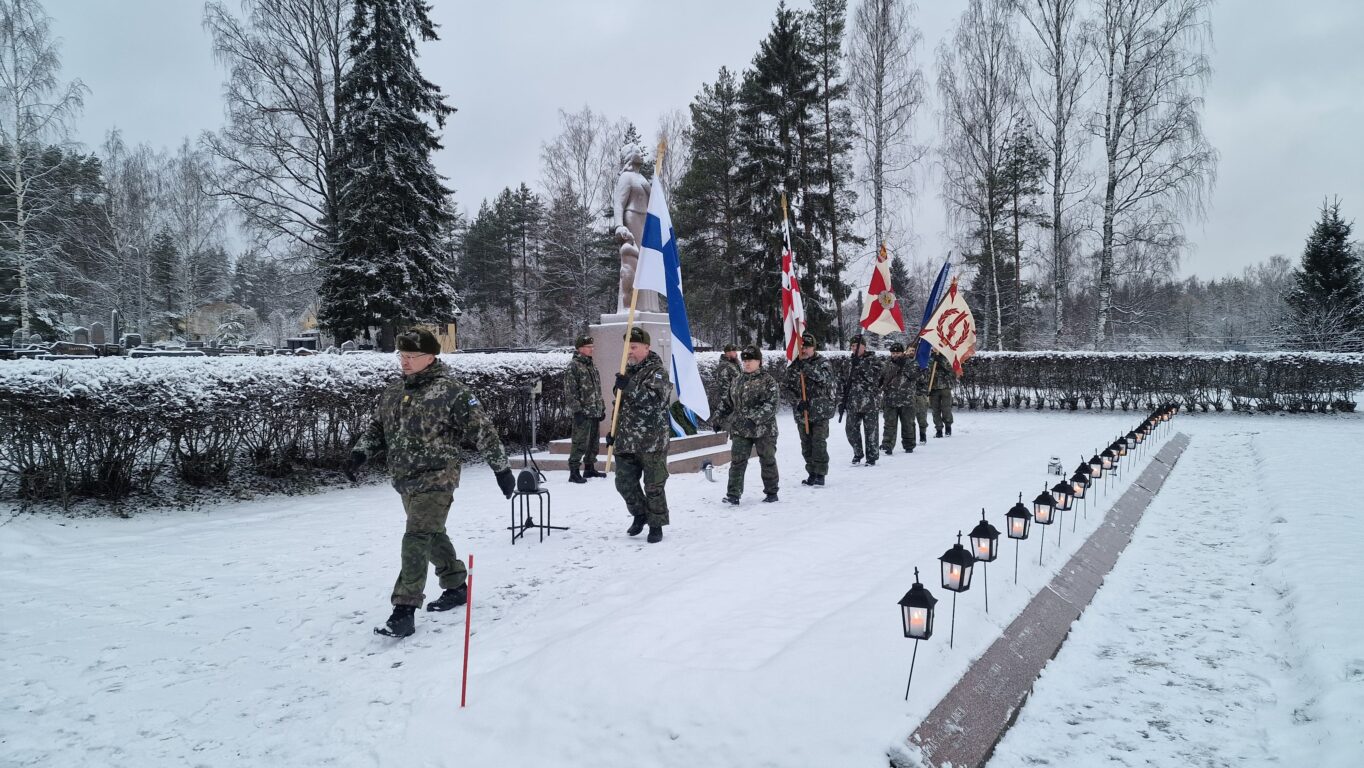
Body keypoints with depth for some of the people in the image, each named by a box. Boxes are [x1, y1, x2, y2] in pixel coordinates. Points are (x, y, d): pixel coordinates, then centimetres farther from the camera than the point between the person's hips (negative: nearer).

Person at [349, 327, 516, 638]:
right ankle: (456, 587, 37)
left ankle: (404, 611, -10)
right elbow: (377, 428, 19)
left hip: (436, 479, -8)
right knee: (433, 536, 19)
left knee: (416, 540, -14)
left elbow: (482, 429, -9)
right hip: (405, 481, 8)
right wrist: (360, 453, 0)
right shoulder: (392, 393, 10)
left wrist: (501, 467, -8)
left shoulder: (450, 390, -12)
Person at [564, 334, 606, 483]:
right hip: (582, 414, -9)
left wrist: (602, 408, 21)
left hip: (595, 413, 9)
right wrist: (576, 410, -20)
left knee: (593, 442, 14)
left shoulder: (591, 366, 18)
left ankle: (589, 468, 25)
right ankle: (573, 472, -5)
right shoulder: (573, 366, -9)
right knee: (580, 443, -9)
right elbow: (570, 391, -15)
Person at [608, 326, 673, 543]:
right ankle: (639, 514, 31)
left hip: (652, 441, -7)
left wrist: (629, 387, -31)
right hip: (626, 441, 7)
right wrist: (613, 431, 19)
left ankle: (656, 525, 13)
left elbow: (655, 399, -25)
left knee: (653, 486, 0)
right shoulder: (627, 372, 15)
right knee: (624, 482, 10)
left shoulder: (657, 372, -8)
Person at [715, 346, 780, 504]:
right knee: (737, 461, -4)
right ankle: (733, 494, -4)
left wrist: (754, 419, -24)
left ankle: (771, 492, 23)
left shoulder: (768, 381, -6)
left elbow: (772, 404, -16)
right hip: (740, 430, 4)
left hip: (763, 429, -4)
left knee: (768, 461, 9)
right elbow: (728, 402, 21)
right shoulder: (737, 381, 11)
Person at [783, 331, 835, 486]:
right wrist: (798, 402, -13)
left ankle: (820, 474, -1)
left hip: (820, 411, -4)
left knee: (819, 443, -7)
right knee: (806, 444, 9)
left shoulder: (823, 362, -2)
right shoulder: (793, 366, 7)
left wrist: (806, 367, -29)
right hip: (801, 412, 4)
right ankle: (812, 473, 19)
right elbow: (788, 388, 4)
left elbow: (826, 377, -22)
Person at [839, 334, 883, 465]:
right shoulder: (851, 362, 15)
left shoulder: (872, 360, -3)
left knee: (870, 430, 0)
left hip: (870, 402, -5)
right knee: (851, 429, 5)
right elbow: (846, 383, 20)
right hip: (853, 403, 5)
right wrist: (842, 401, 17)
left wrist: (861, 365, -23)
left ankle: (872, 457, 11)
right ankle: (858, 453, 23)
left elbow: (874, 378, -17)